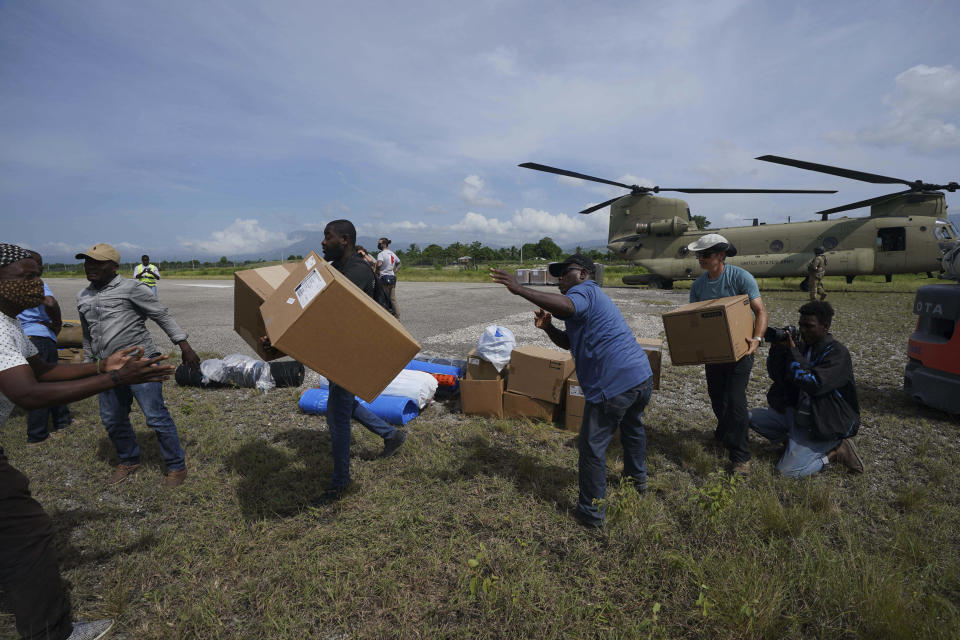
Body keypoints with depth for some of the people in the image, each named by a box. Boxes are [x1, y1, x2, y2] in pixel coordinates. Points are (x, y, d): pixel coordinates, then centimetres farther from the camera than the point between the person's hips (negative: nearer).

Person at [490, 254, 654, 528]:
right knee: (632, 427, 34)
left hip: (614, 385, -11)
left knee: (593, 446, 3)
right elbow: (568, 341, 23)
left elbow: (565, 306, -33)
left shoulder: (585, 291, -6)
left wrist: (520, 289, -35)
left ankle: (591, 511, 16)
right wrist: (547, 327, 4)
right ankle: (637, 477, 57)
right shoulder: (595, 298, 25)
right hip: (643, 375, 11)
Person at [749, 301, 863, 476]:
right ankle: (795, 443, 5)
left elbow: (815, 385, -29)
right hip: (796, 412, 8)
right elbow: (777, 376, 3)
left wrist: (792, 352, -27)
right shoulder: (803, 346, 4)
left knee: (787, 470, -14)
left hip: (823, 423, -8)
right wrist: (777, 349, -13)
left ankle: (835, 451, 4)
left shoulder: (837, 353, -17)